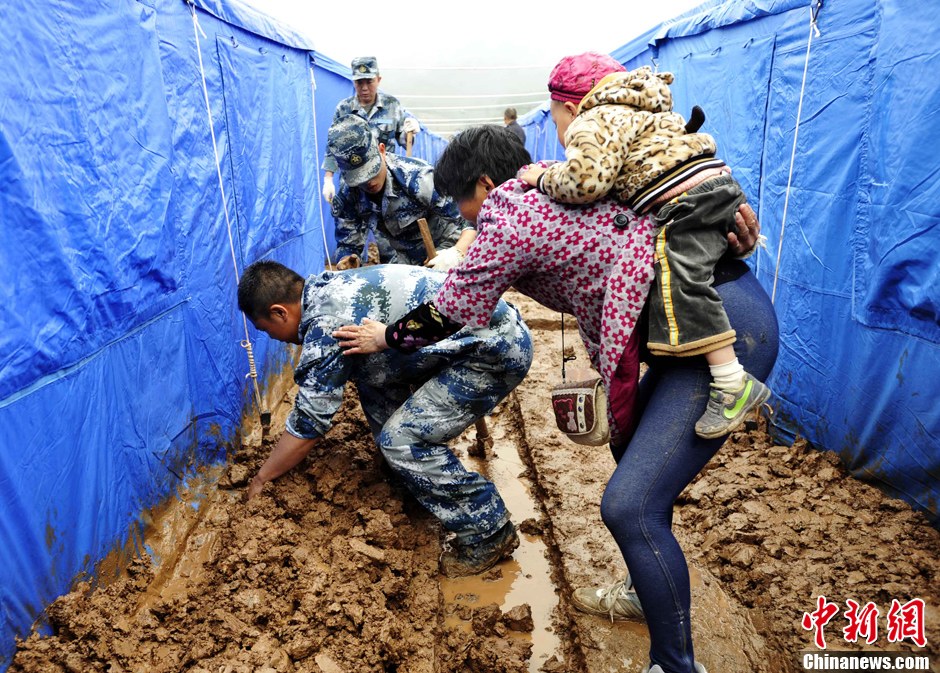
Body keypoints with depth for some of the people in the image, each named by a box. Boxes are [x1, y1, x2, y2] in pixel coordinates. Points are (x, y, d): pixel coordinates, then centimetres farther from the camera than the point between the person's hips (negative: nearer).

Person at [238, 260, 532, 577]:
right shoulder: (332, 287, 12)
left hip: (499, 349, -10)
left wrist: (261, 478, 4)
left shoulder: (327, 325, -17)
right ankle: (414, 472, 24)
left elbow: (309, 423, -11)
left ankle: (490, 533, 3)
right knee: (369, 370, 14)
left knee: (401, 440, -14)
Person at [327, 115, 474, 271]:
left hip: (441, 259, -4)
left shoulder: (417, 177, -29)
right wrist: (347, 262, -29)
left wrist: (457, 253, -45)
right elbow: (348, 244, -5)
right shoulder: (346, 196, -14)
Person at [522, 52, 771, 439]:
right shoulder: (627, 114, 29)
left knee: (680, 286, -21)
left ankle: (734, 385, -23)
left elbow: (586, 180, -21)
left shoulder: (591, 124, -4)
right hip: (717, 188, 11)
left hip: (691, 202, -11)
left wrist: (544, 178, -5)